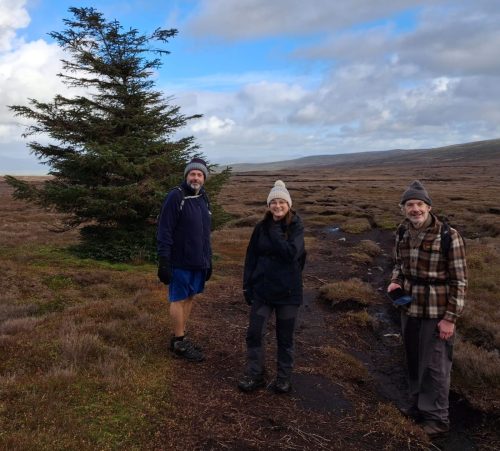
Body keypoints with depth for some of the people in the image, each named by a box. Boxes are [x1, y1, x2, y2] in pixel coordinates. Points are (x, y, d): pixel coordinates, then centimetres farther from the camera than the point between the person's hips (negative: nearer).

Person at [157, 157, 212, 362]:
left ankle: (180, 337, 26)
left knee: (189, 298, 13)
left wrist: (209, 260, 16)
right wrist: (163, 261, -19)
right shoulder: (175, 197, -13)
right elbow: (164, 232, -16)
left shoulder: (203, 198, 11)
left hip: (198, 262, 7)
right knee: (179, 299, 3)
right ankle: (179, 342, 15)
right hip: (180, 261, -7)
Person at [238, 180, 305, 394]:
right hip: (262, 289, 3)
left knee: (285, 337, 11)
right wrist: (247, 286, 2)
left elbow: (291, 253, -23)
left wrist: (275, 232, -19)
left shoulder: (296, 227, -7)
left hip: (288, 291, -2)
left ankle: (284, 378, 27)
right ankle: (254, 375, 21)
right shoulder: (261, 228, 1)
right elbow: (251, 258, 4)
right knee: (254, 334, 5)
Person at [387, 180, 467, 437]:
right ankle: (418, 407, 39)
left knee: (434, 366, 7)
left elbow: (459, 281, -13)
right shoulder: (403, 233, 1)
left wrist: (450, 318, -15)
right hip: (409, 309, 6)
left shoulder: (448, 236, -17)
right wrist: (396, 281, -4)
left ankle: (437, 418, 25)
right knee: (413, 363, 20)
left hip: (436, 313, -6)